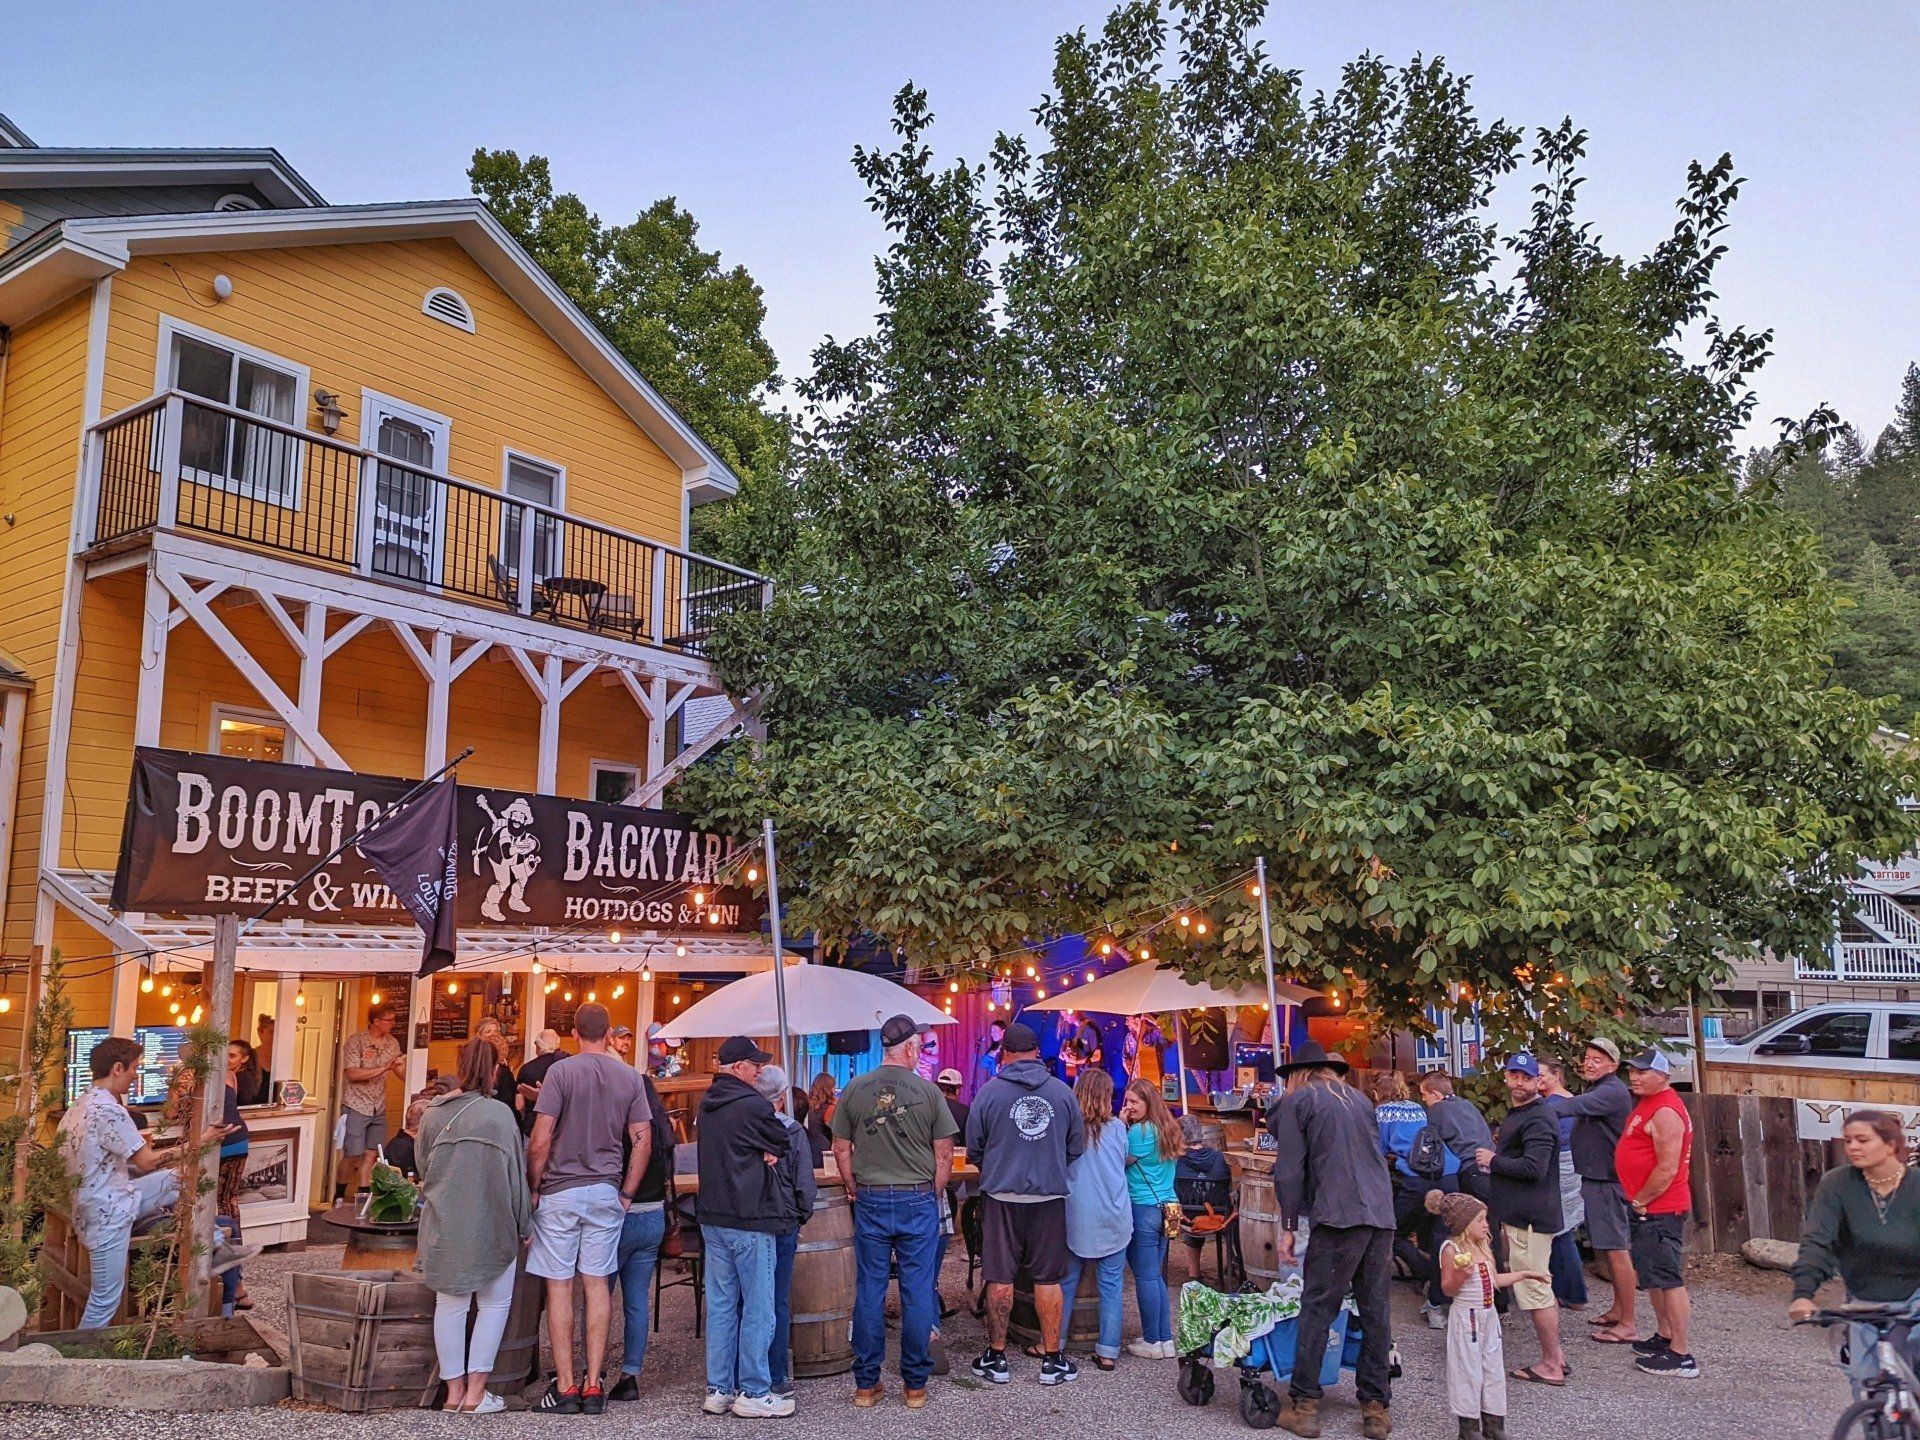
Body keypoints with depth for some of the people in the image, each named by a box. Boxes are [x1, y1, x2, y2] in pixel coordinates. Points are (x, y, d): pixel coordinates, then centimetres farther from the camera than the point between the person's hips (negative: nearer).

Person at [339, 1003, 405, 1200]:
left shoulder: (392, 1043, 6)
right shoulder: (356, 1041, -11)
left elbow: (403, 1071, 7)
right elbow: (353, 1074, -20)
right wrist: (384, 1068, -24)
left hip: (378, 1108, 5)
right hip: (356, 1106, -5)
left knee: (371, 1154, 5)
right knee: (353, 1155, -2)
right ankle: (339, 1196, 16)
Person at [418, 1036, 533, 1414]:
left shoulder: (432, 1112, -2)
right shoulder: (499, 1113, -13)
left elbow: (422, 1166, 11)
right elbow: (516, 1173, -7)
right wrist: (524, 1224, 4)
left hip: (443, 1225, 4)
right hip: (490, 1224, -4)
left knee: (450, 1304, 13)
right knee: (495, 1303, 11)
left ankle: (454, 1389, 20)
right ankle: (476, 1390, 9)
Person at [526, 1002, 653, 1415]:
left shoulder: (561, 1071, -7)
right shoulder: (630, 1077, 4)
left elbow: (540, 1141, -11)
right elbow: (642, 1141, 2)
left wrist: (532, 1188, 2)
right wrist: (627, 1194, 9)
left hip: (560, 1191, -3)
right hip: (606, 1193, 3)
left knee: (559, 1285, 3)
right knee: (597, 1285, 8)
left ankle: (565, 1388, 5)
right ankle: (593, 1387, 10)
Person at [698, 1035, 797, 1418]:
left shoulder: (707, 1104, 9)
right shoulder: (752, 1105, -17)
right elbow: (783, 1142, -7)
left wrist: (763, 1153, -1)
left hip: (713, 1218, 8)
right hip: (750, 1220, -8)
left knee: (721, 1307, 13)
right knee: (757, 1310, 1)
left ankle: (718, 1390, 18)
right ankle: (753, 1393, 7)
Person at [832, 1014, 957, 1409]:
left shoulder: (854, 1090, 0)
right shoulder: (927, 1091, -6)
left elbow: (841, 1149, 5)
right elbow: (944, 1154, -2)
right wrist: (936, 1195, 10)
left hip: (870, 1201, 2)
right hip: (918, 1200, -2)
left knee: (869, 1292, 9)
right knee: (918, 1293, 7)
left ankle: (866, 1384, 16)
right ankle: (915, 1384, 14)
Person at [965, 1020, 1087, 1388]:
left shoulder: (989, 1092, -6)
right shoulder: (1063, 1092, -1)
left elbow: (973, 1149, 2)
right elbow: (1077, 1148, 7)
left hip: (1001, 1196, -1)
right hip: (1050, 1196, 1)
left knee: (999, 1278, 8)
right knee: (1048, 1279, 9)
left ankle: (996, 1358, 16)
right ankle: (1053, 1360, 15)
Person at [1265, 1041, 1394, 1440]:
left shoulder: (1297, 1100, 4)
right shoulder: (1359, 1098, 21)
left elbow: (1289, 1169, -3)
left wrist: (1288, 1227, 1)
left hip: (1338, 1216, -6)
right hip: (1382, 1215, 6)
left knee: (1317, 1309, 0)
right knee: (1375, 1310, 10)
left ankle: (1303, 1405, 3)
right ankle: (1377, 1407, 13)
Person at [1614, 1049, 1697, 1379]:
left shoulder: (1665, 1112, -20)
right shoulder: (1648, 1104, 14)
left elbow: (1668, 1169, -23)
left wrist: (1640, 1202, -14)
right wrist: (1637, 1203, 16)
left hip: (1659, 1209, -11)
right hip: (1645, 1207, 11)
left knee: (1668, 1279, -7)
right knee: (1652, 1275, 20)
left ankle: (1681, 1356, -3)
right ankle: (1664, 1337, 32)